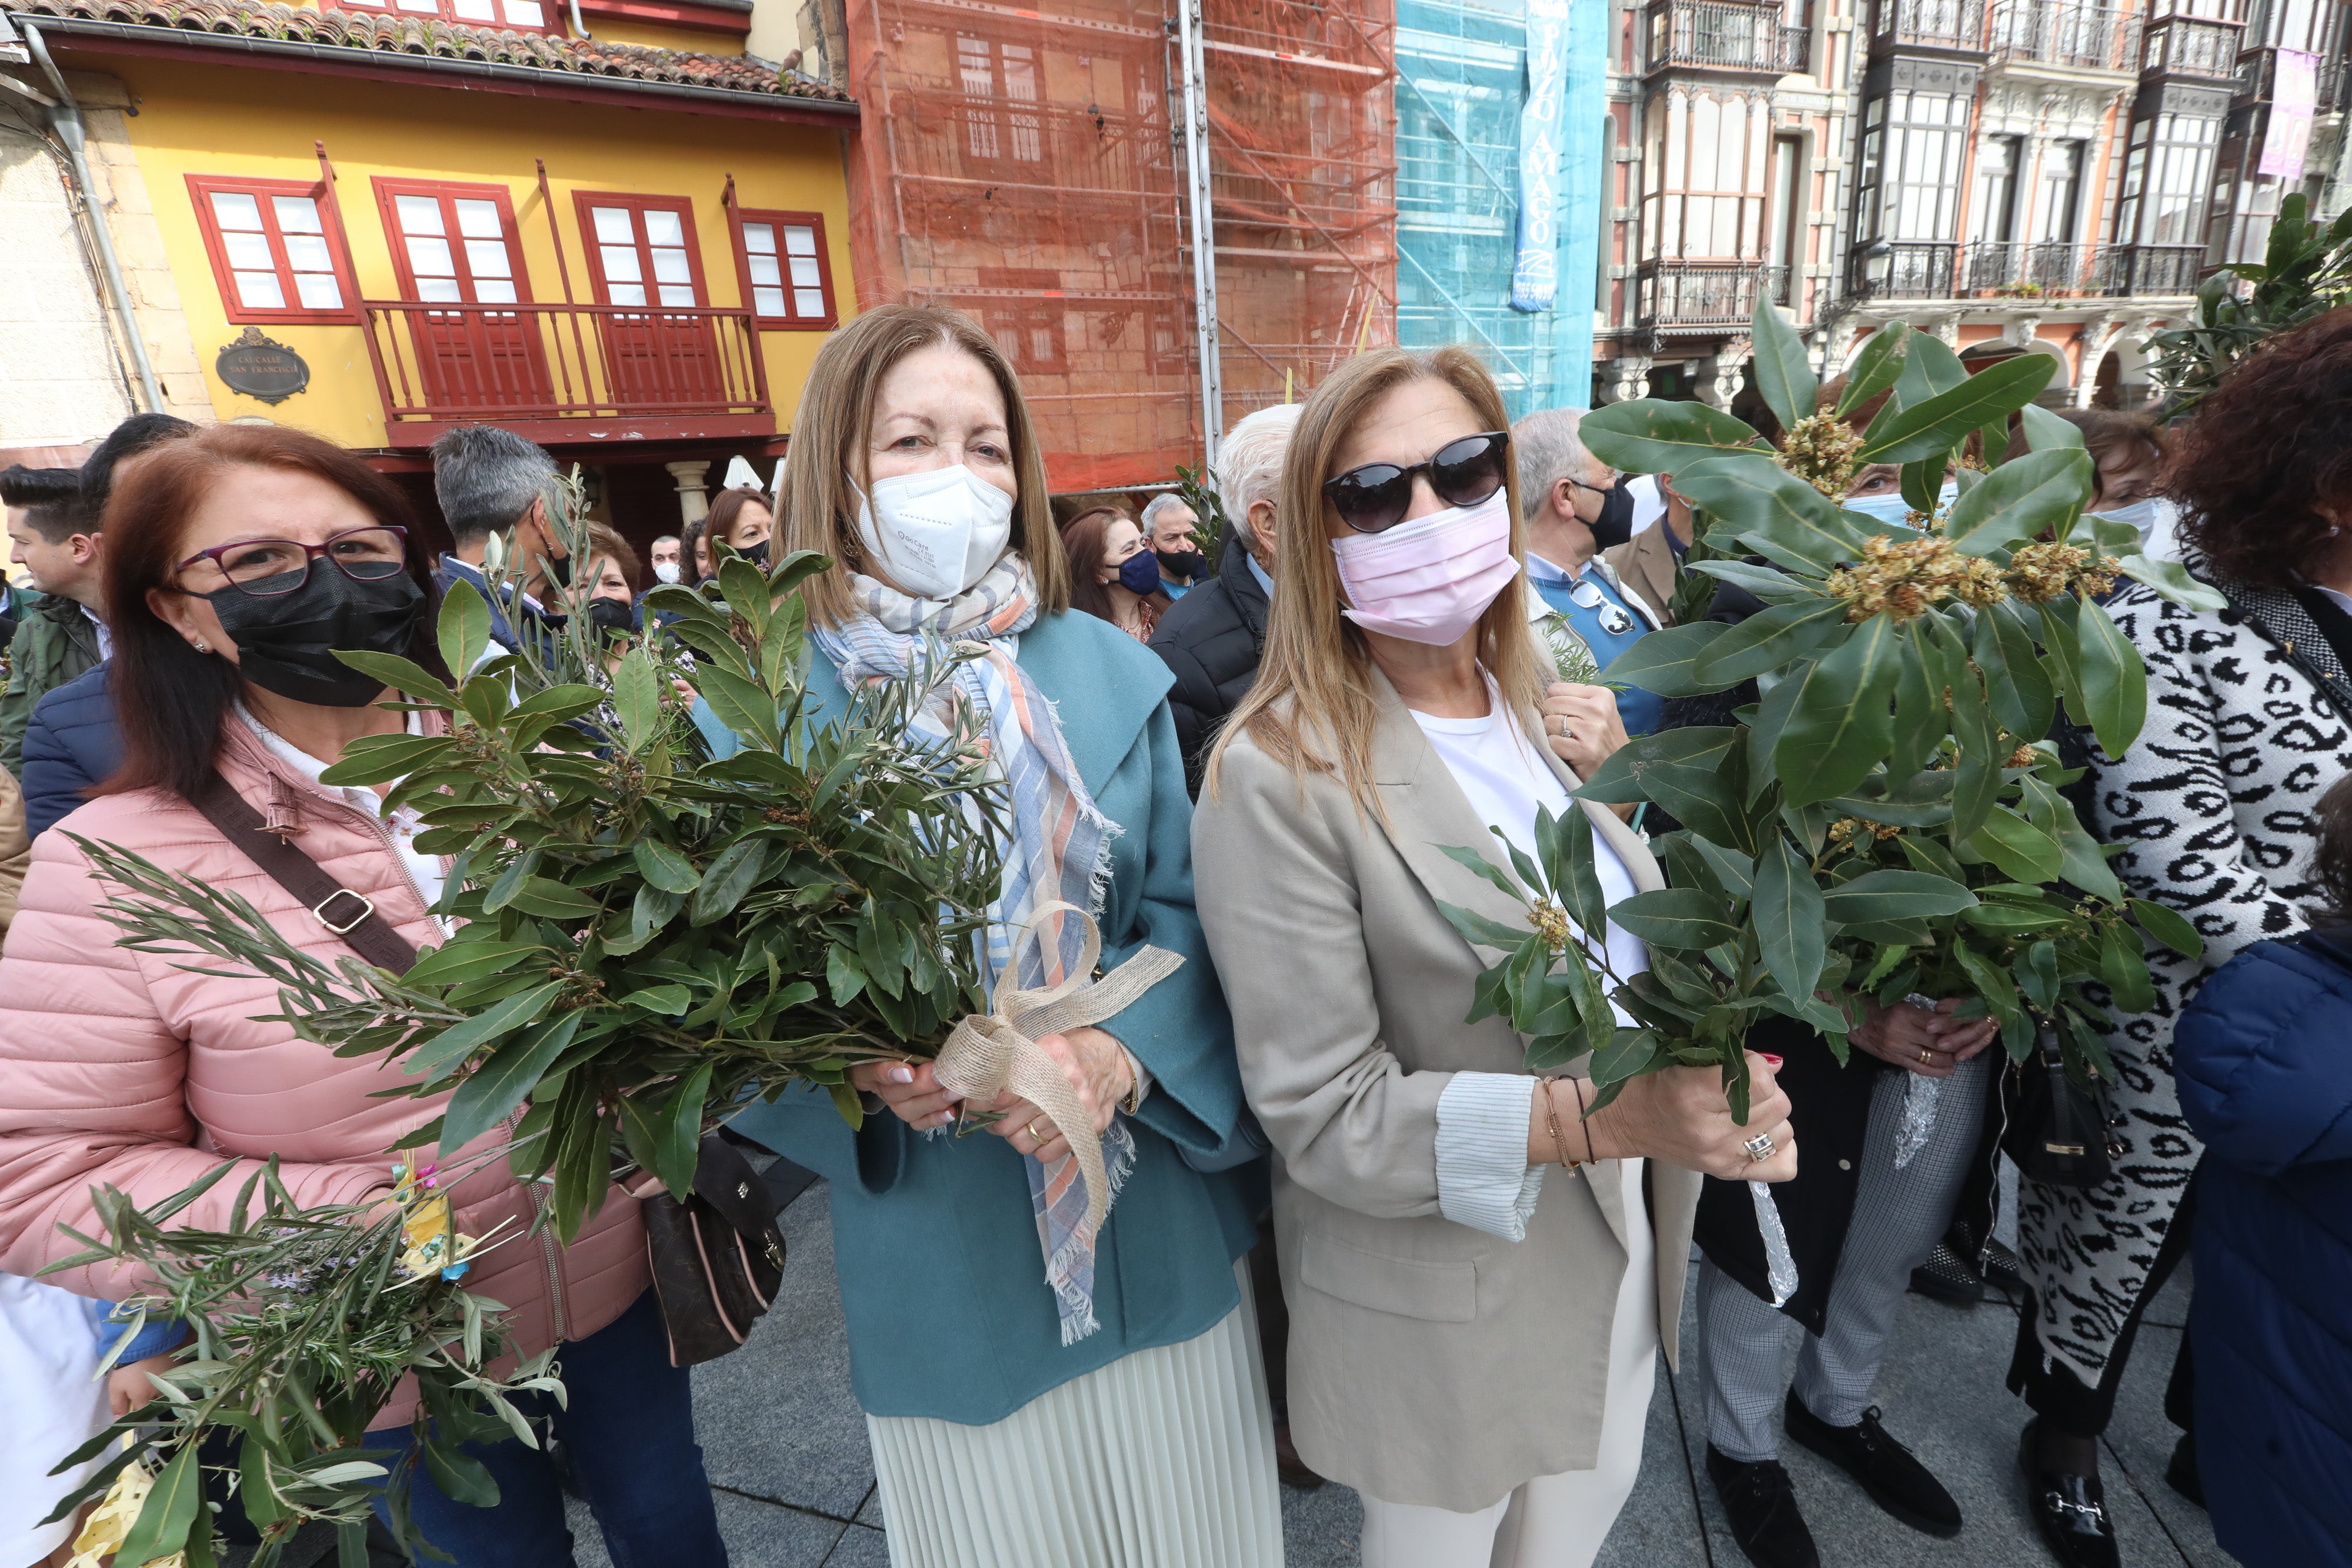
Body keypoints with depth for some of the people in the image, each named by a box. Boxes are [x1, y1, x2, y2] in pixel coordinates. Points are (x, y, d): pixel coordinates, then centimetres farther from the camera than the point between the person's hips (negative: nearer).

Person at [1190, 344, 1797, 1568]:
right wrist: (1613, 1114, -33)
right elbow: (1325, 1114, -24)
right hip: (1440, 1306, -6)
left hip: (1622, 1248, 7)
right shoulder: (1280, 776, -25)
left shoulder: (1542, 708, -2)